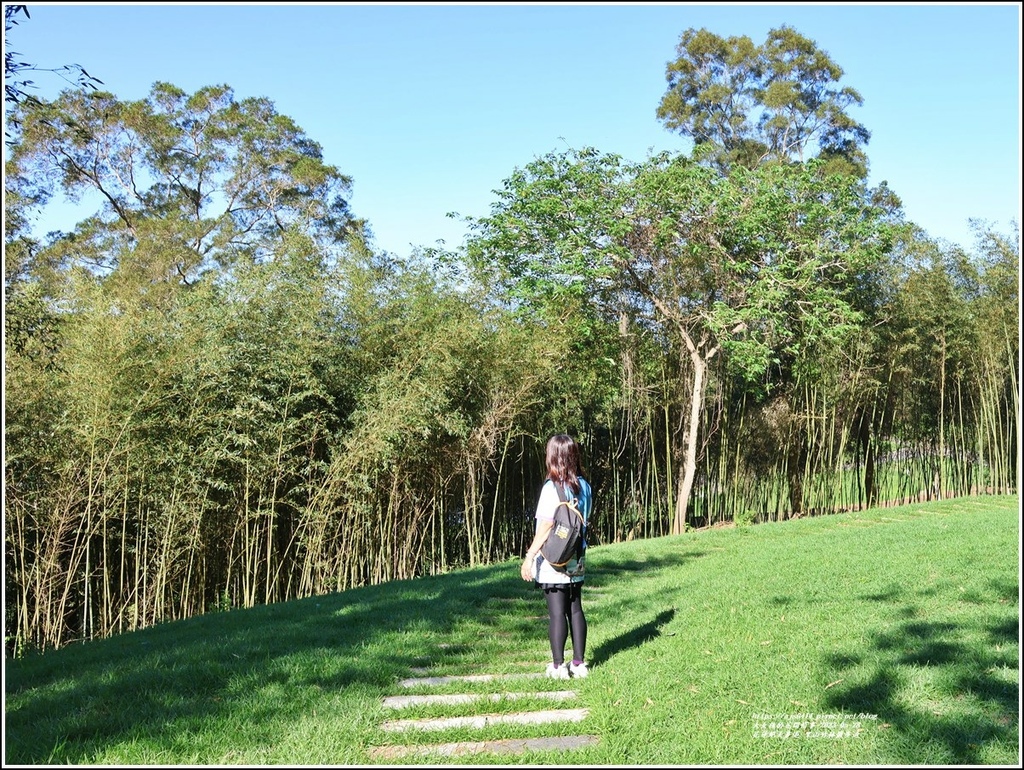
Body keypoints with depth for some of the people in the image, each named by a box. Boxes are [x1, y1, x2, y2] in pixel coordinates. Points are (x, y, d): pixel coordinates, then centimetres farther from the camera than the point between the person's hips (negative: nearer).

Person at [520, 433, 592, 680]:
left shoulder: (553, 487, -16)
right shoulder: (584, 486, 4)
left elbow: (546, 525, -18)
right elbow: (585, 522, 10)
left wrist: (529, 556, -13)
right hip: (576, 562, 6)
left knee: (557, 613, 0)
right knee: (575, 609, 12)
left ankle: (558, 666, 6)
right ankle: (579, 663, 18)